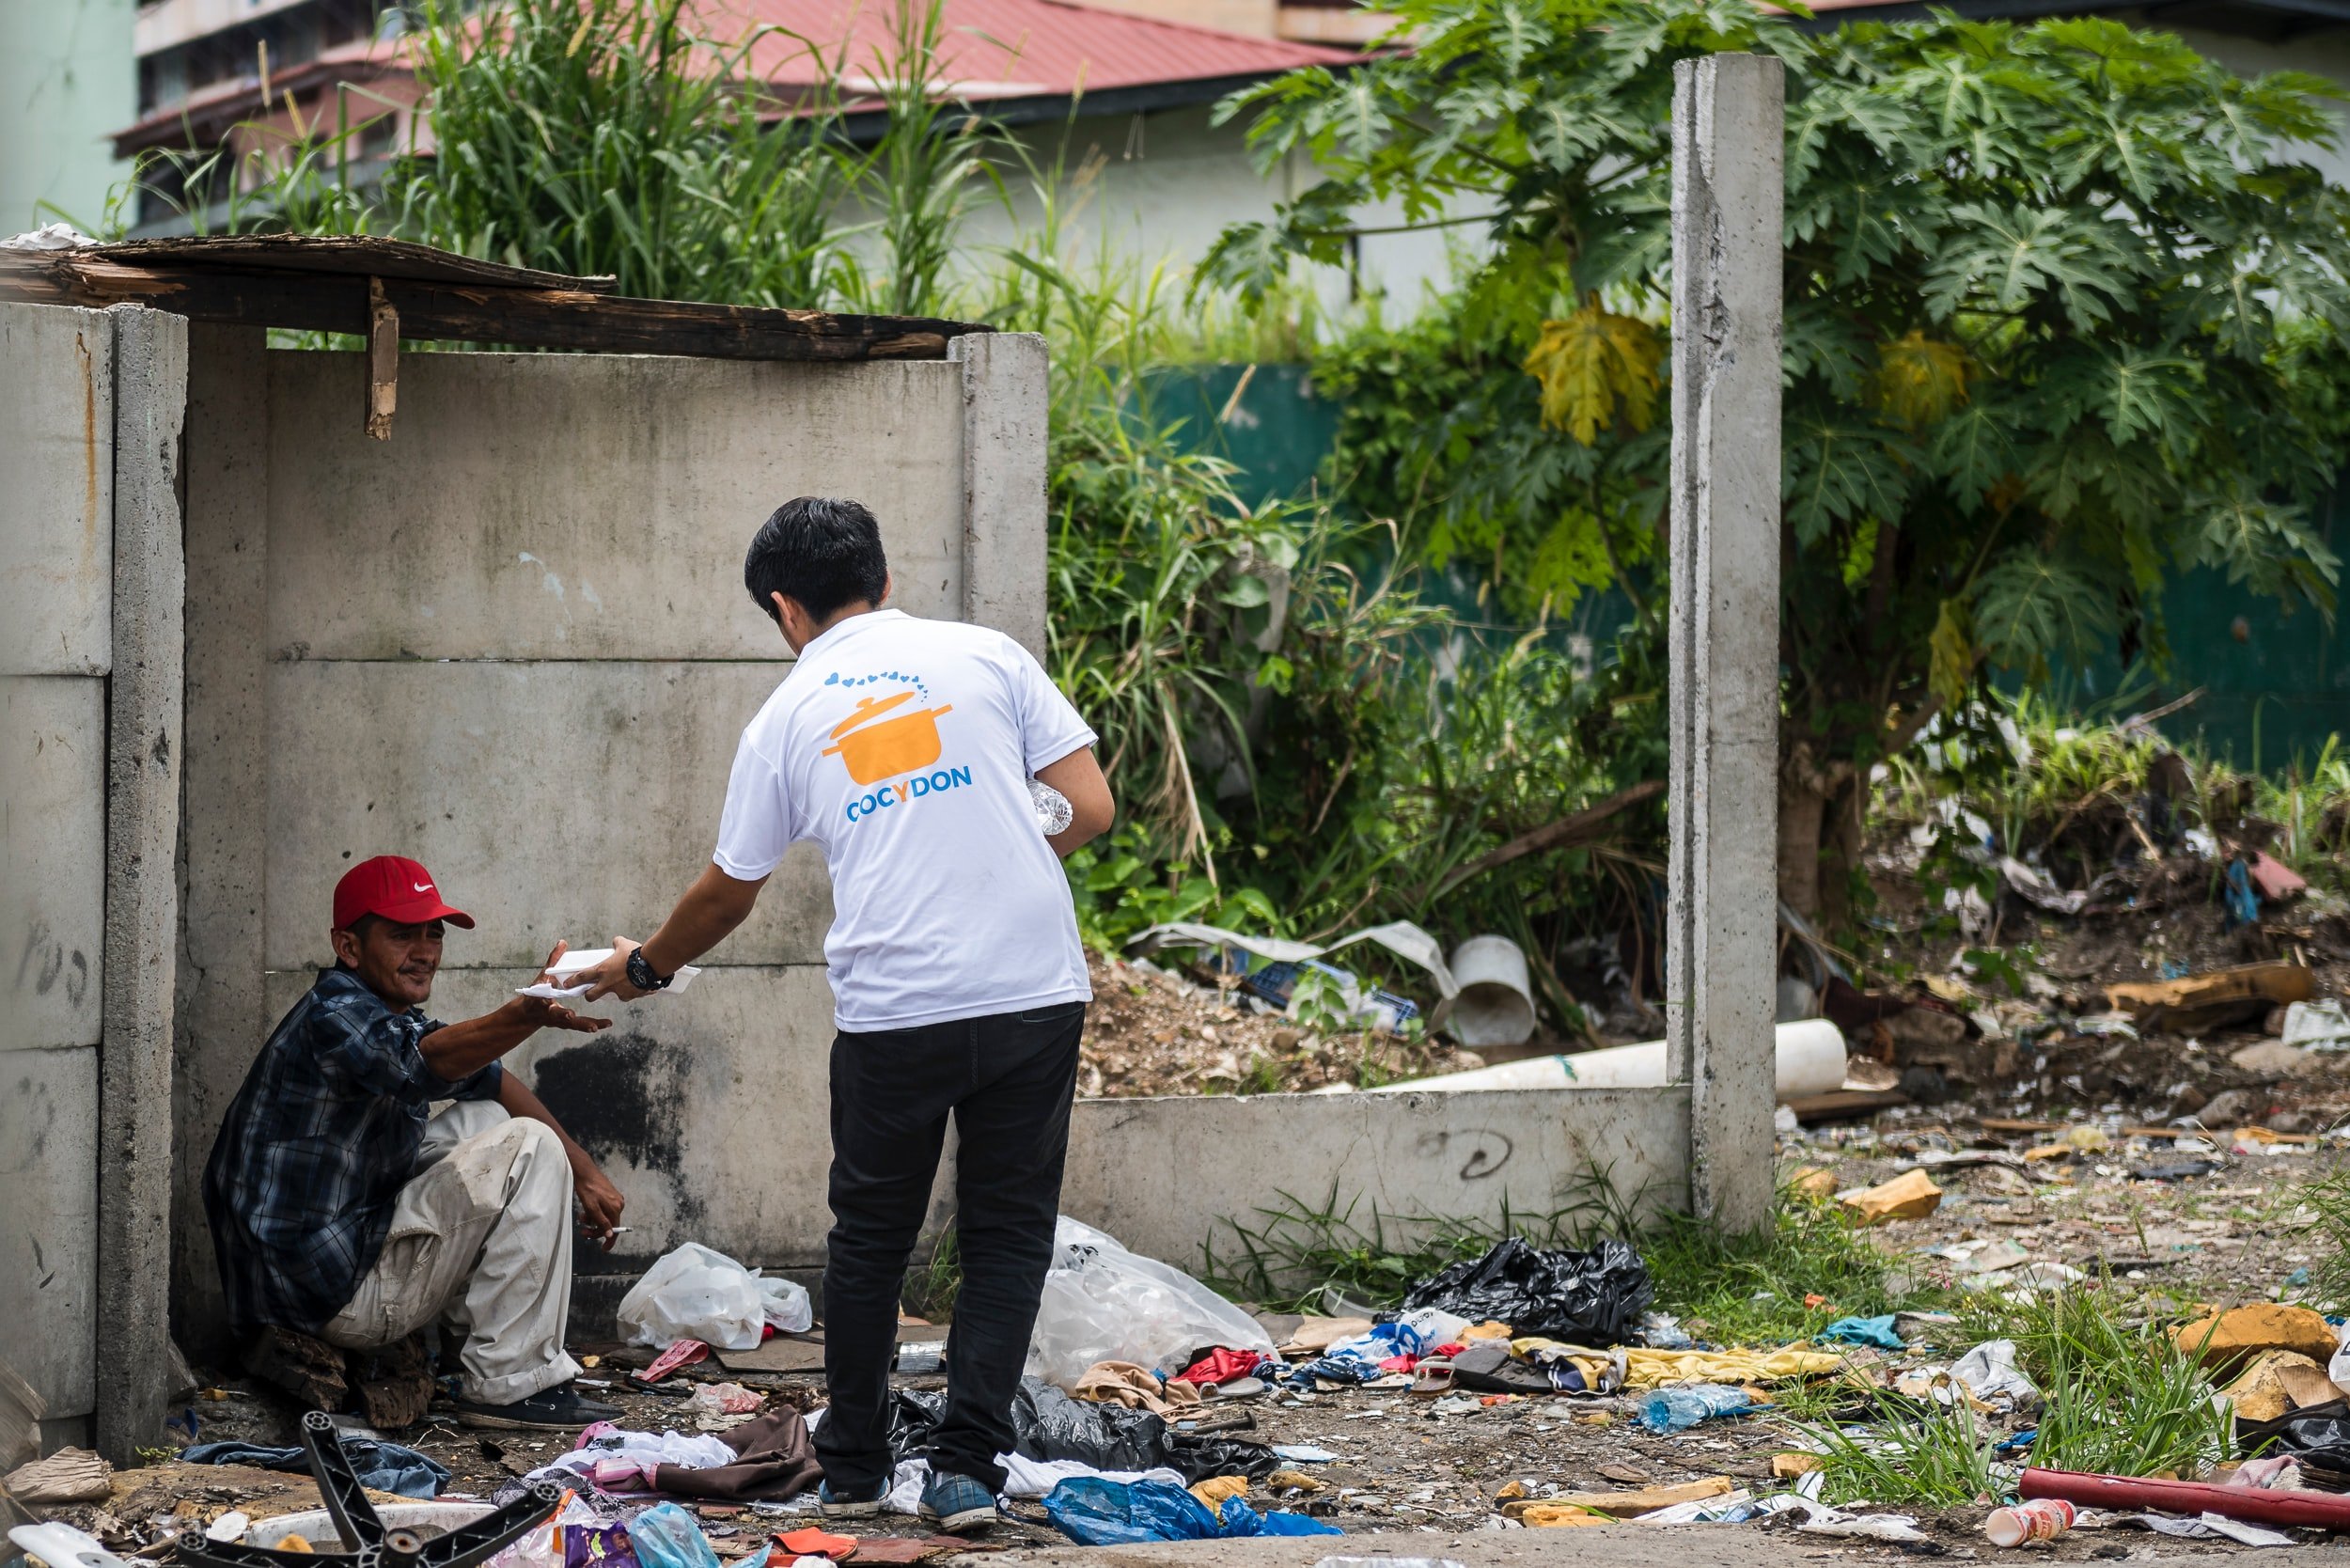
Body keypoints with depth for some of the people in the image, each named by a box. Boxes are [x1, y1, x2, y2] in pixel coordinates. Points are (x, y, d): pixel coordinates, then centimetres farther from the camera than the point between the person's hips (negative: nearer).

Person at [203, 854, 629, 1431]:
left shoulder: (390, 1013, 14)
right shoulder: (333, 1013, -18)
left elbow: (489, 1080, 24)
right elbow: (419, 1063, -39)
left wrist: (583, 1170, 16)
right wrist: (527, 1015, -55)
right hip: (333, 1294, -11)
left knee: (483, 1119, 23)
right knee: (528, 1147, -11)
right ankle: (509, 1385, -10)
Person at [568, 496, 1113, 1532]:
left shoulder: (786, 719, 9)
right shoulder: (985, 654, 7)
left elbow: (727, 895, 20)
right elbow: (1090, 808, 2)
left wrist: (643, 967, 38)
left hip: (891, 1011, 0)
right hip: (1034, 991, 0)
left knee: (869, 1240, 17)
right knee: (1006, 1237, 9)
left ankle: (852, 1470, 26)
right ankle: (967, 1469, 3)